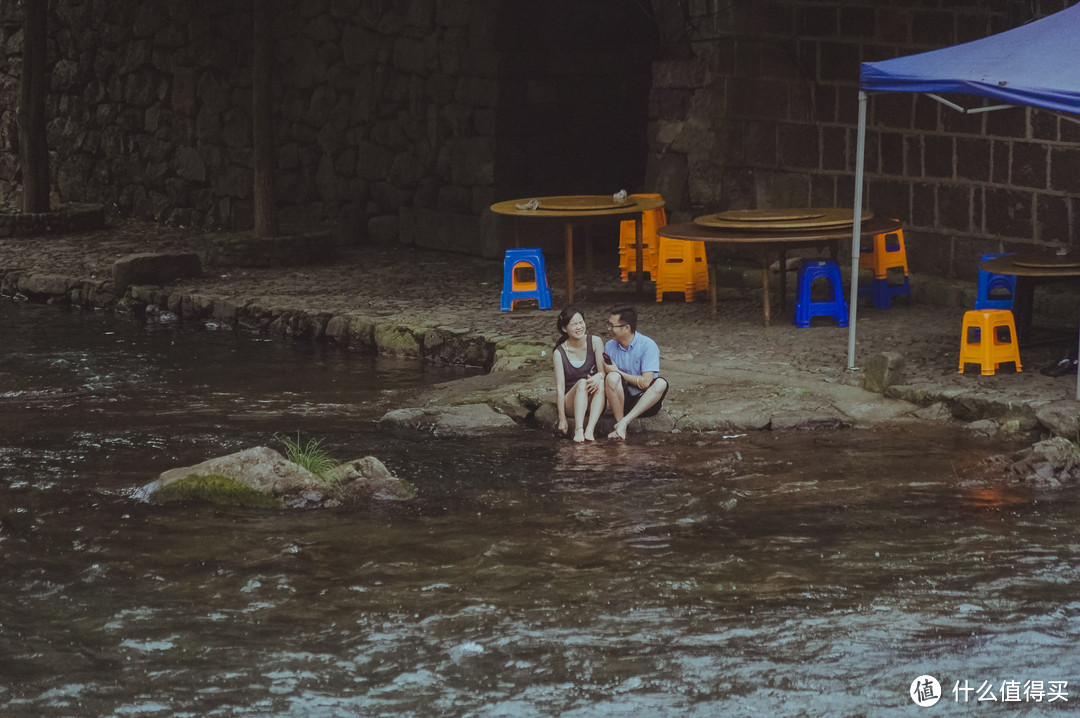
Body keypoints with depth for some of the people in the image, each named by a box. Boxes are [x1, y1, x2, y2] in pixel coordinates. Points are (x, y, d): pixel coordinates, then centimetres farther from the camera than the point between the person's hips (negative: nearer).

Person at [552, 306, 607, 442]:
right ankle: (578, 430, -49)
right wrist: (562, 419, -15)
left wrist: (599, 376, -32)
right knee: (582, 383, -32)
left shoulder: (595, 342, -1)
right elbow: (560, 386, -9)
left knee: (601, 383, -30)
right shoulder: (559, 353, -5)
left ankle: (590, 429, -46)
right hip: (571, 403, -1)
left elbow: (603, 371, -6)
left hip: (594, 402, 1)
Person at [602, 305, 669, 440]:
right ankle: (620, 424, -29)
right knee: (612, 378, -27)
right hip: (623, 400, 2)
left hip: (646, 402, -2)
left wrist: (617, 372, -11)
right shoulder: (610, 346, 4)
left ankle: (625, 421, -39)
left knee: (661, 383, -32)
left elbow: (645, 382, -18)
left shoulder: (647, 345, -10)